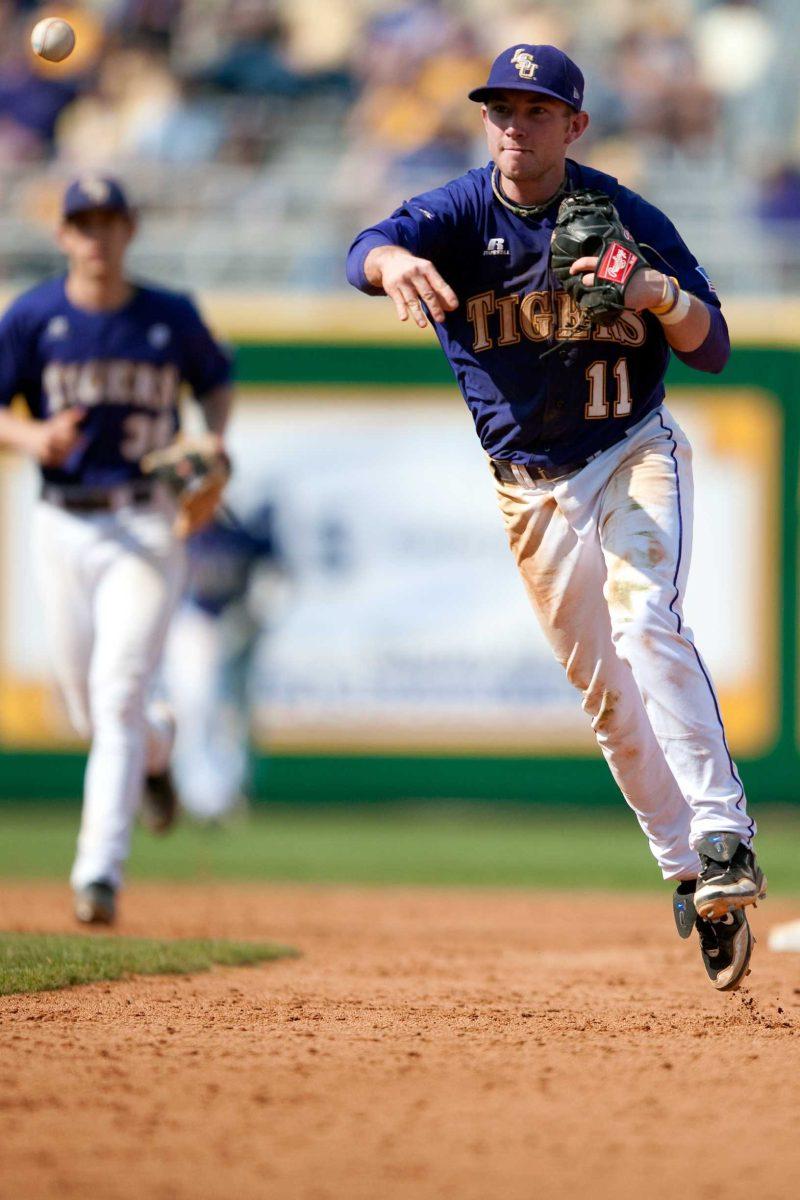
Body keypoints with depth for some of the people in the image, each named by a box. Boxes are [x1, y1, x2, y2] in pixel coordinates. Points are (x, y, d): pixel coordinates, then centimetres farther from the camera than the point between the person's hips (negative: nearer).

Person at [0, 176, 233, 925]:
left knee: (118, 696, -14)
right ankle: (157, 746, 46)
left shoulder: (172, 318, 2)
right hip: (62, 528, 2)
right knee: (87, 709, 9)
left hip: (146, 529, -2)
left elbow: (216, 382, 18)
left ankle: (99, 872, -15)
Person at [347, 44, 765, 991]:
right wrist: (394, 263, -56)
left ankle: (723, 840, -31)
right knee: (602, 686, 6)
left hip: (634, 457, -2)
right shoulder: (460, 215, -10)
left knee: (645, 623, -26)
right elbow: (369, 249, -31)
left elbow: (711, 349, -8)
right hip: (533, 485, 2)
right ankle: (691, 876, 16)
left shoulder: (624, 218, -10)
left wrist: (660, 293, -31)